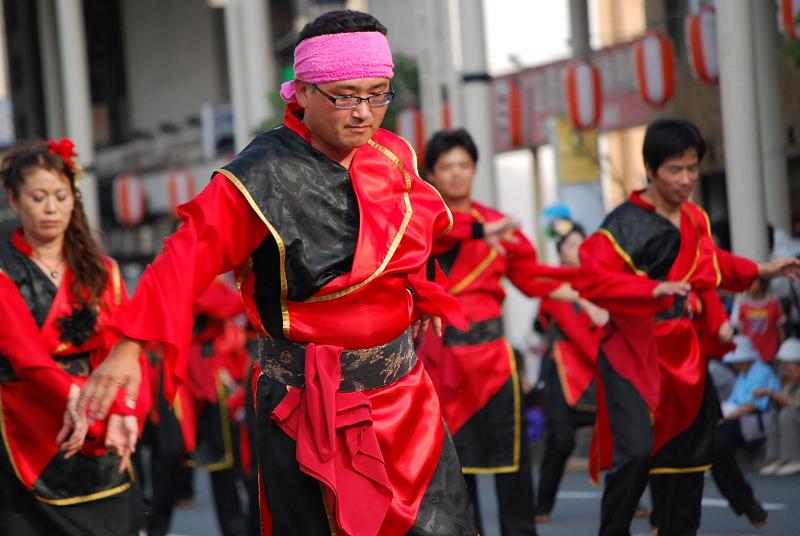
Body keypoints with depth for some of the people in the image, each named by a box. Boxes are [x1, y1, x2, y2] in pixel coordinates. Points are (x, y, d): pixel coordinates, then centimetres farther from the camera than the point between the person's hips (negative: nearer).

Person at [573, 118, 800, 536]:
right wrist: (653, 289, -34)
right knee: (637, 453, -20)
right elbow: (591, 279, -25)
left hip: (683, 354, 7)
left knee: (688, 454, 13)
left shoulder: (696, 220, 10)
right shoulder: (625, 224, -15)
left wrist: (760, 272, 21)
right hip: (634, 352, -7)